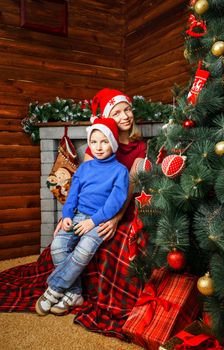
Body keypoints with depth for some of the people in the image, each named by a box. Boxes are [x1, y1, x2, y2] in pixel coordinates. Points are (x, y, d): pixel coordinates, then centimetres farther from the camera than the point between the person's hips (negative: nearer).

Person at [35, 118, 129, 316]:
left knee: (83, 252, -29)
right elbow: (73, 195, 13)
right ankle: (74, 294, -9)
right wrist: (67, 215, -4)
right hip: (79, 216, 5)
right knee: (57, 245, -19)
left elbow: (116, 199, -10)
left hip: (101, 220, -5)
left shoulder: (120, 170, 0)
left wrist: (94, 221, -18)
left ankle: (53, 290, -11)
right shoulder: (84, 167, 16)